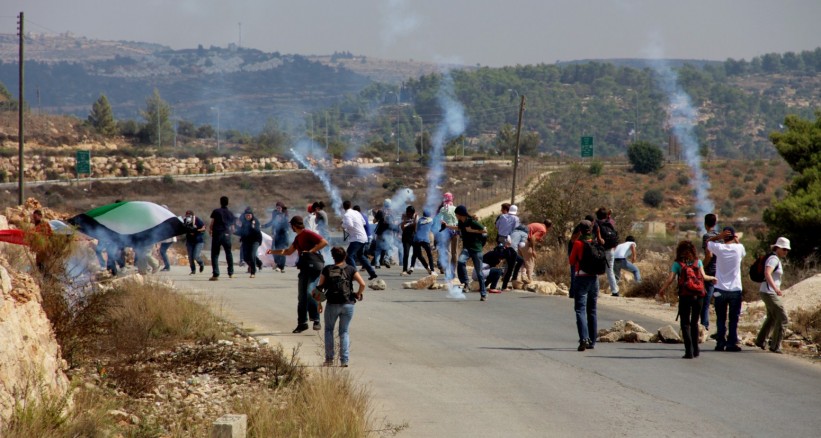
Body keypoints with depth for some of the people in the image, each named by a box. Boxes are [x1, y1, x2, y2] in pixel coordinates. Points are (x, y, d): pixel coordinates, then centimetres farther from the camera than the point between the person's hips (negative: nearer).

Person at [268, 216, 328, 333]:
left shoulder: (308, 234, -10)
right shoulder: (298, 238, 18)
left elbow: (324, 242, -20)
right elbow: (288, 251, 32)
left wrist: (311, 251, -21)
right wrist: (273, 251, 30)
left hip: (314, 268, -9)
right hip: (304, 269, 9)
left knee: (309, 293, -22)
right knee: (301, 297, 7)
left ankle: (316, 321, -17)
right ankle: (302, 323, 14)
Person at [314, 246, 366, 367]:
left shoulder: (327, 270, -1)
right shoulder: (351, 270, 0)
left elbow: (320, 287, -1)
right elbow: (362, 284, -8)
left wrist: (319, 303, 9)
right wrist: (359, 294, 10)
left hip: (332, 304, -1)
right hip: (348, 304, 1)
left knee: (329, 330, 15)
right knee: (345, 331, 9)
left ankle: (329, 359, 11)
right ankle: (344, 360, 0)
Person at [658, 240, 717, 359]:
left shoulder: (677, 264, 0)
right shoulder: (697, 262, 3)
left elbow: (670, 279, -8)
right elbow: (703, 277, -7)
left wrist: (662, 290, 5)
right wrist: (712, 278, 13)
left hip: (684, 296, -2)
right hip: (698, 296, 2)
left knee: (685, 324, 3)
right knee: (694, 323, 16)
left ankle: (689, 351, -9)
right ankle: (695, 350, 18)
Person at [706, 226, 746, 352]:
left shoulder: (719, 248, -6)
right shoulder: (739, 248, -5)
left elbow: (708, 241, 14)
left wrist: (719, 236, -1)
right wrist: (737, 241, 12)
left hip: (720, 290, 0)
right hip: (735, 289, 0)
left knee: (721, 319, 7)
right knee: (734, 319, 5)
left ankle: (720, 343, 4)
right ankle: (732, 343, 2)